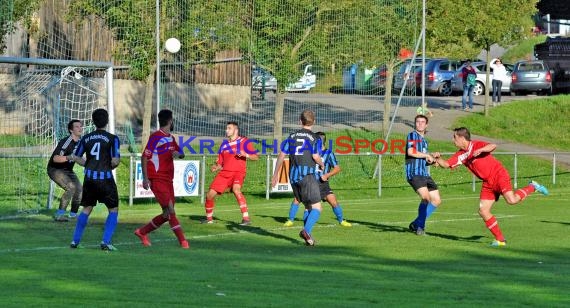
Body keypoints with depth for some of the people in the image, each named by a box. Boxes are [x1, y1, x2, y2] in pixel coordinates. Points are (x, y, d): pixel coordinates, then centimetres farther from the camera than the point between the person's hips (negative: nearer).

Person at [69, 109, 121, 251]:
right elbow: (115, 161, -14)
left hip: (89, 178, 4)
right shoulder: (112, 138, -7)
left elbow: (75, 157, 9)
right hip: (105, 178, -4)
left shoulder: (86, 138, 5)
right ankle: (106, 241, -2)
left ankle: (75, 241, 16)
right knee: (113, 210, 9)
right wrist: (110, 167, 8)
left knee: (87, 209, 18)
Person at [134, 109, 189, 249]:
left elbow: (182, 154, 24)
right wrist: (145, 178, -17)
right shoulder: (156, 137, -9)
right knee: (170, 209, -15)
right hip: (157, 179, -9)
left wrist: (178, 154, -2)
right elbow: (144, 157, -10)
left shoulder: (171, 138, 15)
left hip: (168, 180, 9)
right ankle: (183, 240, -17)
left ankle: (142, 232, 23)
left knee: (167, 214, 8)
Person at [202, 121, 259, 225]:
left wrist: (246, 155, -19)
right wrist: (215, 167, -3)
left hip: (238, 172, -6)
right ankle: (209, 218, 24)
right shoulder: (224, 144, 17)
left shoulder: (244, 142, 2)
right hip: (224, 173, 6)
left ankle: (246, 218, -34)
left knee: (236, 189, -34)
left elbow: (256, 157, -1)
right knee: (210, 195, 0)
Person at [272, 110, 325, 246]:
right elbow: (316, 157, -12)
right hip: (308, 175, -6)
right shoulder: (314, 137, -1)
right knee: (317, 208, -7)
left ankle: (308, 236, 8)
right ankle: (306, 230, -30)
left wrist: (275, 174, 13)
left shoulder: (292, 136, 13)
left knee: (308, 207, 17)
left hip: (293, 176, 6)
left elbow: (281, 155, 8)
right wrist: (322, 165, 10)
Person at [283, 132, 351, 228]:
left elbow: (337, 168, -6)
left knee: (333, 201, -14)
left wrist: (327, 175, -17)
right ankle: (290, 220, 4)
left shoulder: (328, 154, -4)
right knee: (296, 199, -11)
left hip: (322, 183, -3)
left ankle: (341, 220, 8)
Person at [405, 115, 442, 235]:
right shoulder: (412, 135, -1)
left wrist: (432, 159, 11)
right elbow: (410, 152, -18)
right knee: (426, 197, -26)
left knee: (437, 200, 7)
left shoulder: (424, 140, 24)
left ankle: (416, 224, 14)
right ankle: (420, 226, -13)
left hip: (425, 174, 9)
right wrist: (427, 155, -9)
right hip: (414, 173, -9)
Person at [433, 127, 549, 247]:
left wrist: (481, 150, -36)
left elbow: (493, 146, -25)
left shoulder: (476, 145, -10)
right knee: (483, 211, -4)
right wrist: (438, 158, -8)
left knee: (511, 200, -26)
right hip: (488, 183, 7)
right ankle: (500, 240, 3)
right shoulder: (460, 155, 11)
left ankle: (532, 187, 4)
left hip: (498, 175, -7)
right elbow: (446, 164, 9)